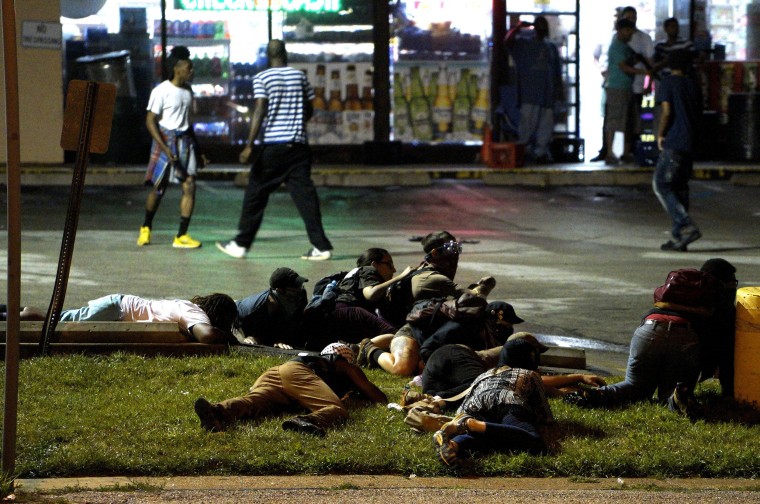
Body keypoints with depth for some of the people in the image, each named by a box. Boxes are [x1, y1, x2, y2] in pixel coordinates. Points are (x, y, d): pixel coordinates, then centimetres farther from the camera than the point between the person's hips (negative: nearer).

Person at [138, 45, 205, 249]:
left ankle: (181, 236, -6)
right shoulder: (161, 91, -11)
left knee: (189, 186, -7)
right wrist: (165, 148, -21)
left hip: (185, 141, 5)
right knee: (159, 188, 3)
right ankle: (146, 228, 29)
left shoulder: (187, 91, 10)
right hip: (166, 140, -5)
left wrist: (197, 151, 19)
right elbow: (150, 121, -12)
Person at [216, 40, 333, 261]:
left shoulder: (262, 78, -4)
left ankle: (241, 244, 11)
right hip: (299, 143, 3)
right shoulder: (299, 76, 7)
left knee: (256, 193, 6)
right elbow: (309, 111, 13)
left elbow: (259, 111, -13)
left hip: (273, 145, -3)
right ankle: (321, 246, -6)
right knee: (304, 193, 1)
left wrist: (249, 145, -14)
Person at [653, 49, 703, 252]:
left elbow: (667, 112, -12)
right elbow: (698, 115, 15)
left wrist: (660, 135, 0)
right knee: (680, 188, 9)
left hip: (673, 143, -7)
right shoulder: (693, 86, 15)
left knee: (661, 186, -5)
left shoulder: (668, 83, -4)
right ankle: (678, 237, 7)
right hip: (690, 144, 7)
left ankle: (687, 226, -19)